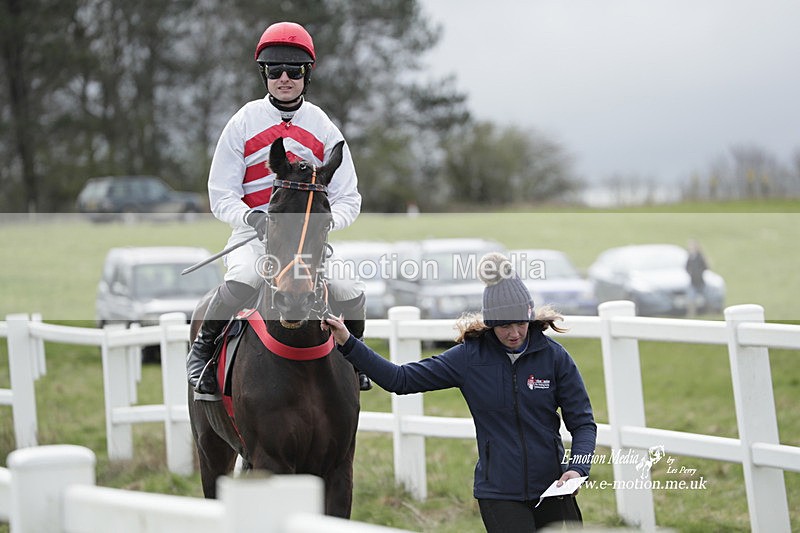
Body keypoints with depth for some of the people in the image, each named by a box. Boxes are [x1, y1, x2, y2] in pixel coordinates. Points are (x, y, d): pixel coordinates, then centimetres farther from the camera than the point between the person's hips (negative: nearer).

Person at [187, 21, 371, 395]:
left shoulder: (323, 129, 7)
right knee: (243, 278, -35)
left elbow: (348, 199, 8)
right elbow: (221, 196, 1)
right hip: (253, 234, -2)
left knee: (350, 293, -19)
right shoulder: (243, 123, 1)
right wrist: (253, 218, -19)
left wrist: (325, 221, -14)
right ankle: (203, 345, -10)